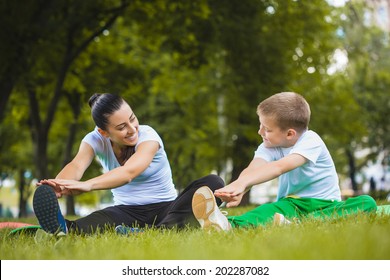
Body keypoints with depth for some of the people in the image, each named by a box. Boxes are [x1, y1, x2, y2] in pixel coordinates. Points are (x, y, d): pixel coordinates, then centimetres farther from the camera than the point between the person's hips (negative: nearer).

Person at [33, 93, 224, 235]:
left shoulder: (148, 136, -16)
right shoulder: (95, 140, -5)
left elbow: (129, 172, -36)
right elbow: (77, 165, -27)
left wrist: (87, 185, -55)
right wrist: (58, 186, -53)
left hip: (165, 208, -1)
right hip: (127, 212, 1)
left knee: (212, 183, -31)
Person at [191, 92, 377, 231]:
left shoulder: (311, 141, -15)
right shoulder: (268, 147, 0)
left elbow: (280, 167, -33)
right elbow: (253, 169, -22)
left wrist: (241, 183, -49)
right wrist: (238, 190, -48)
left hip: (325, 204, -2)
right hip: (291, 202, 2)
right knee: (270, 210, -33)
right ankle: (227, 226, -67)